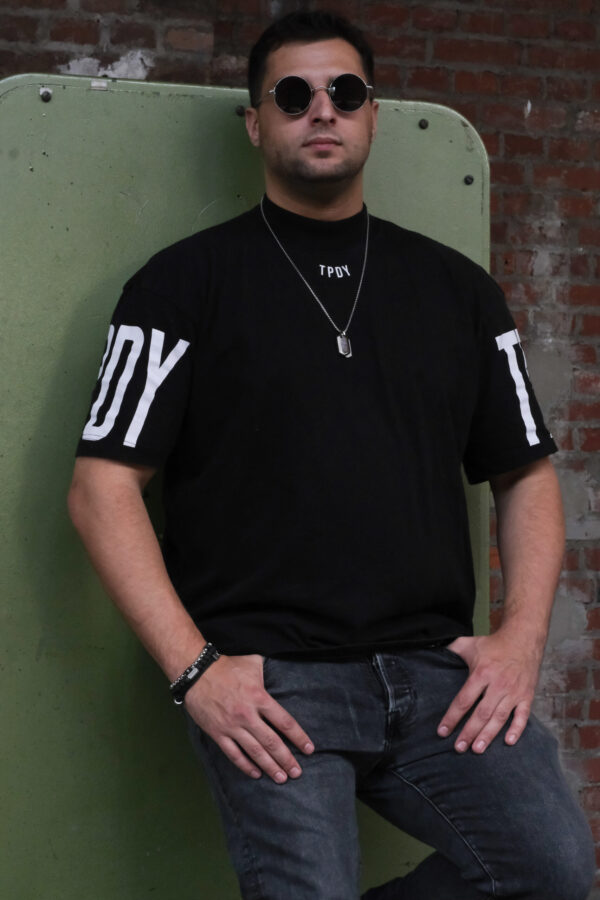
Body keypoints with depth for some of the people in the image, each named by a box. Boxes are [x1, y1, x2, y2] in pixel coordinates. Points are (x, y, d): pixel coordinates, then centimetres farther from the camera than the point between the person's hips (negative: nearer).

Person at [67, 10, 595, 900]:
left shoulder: (456, 287, 16)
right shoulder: (187, 282, 5)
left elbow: (526, 472, 19)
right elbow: (102, 487, 0)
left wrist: (521, 637, 3)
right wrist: (194, 667, -10)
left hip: (436, 668, 3)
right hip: (267, 677, -3)